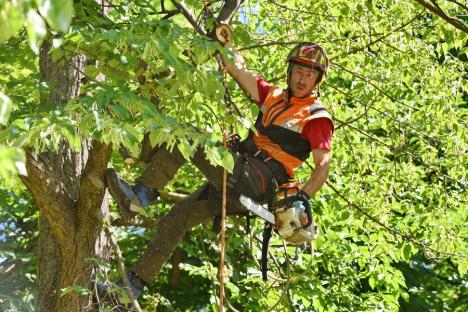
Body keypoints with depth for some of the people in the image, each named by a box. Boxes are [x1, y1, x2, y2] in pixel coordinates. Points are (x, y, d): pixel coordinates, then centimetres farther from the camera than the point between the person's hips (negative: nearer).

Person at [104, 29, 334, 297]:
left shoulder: (317, 117, -2)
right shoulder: (275, 96, 19)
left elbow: (323, 167, -11)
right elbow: (239, 70, 20)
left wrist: (300, 200, -23)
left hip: (257, 182, -8)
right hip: (237, 182, 8)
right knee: (175, 221, 6)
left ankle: (141, 195, -21)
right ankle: (135, 284, 10)